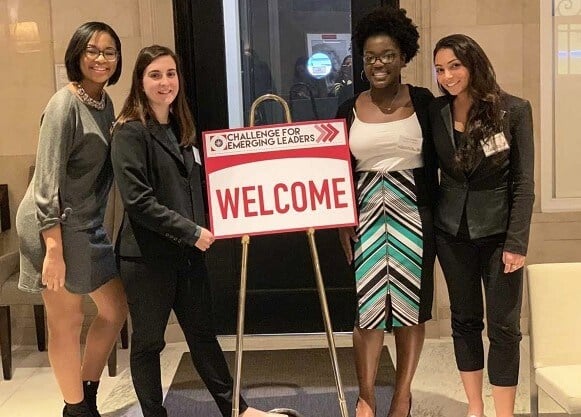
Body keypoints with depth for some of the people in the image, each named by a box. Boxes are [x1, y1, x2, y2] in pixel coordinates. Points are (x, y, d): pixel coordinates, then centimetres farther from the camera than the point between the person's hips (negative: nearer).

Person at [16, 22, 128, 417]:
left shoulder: (104, 102, 9)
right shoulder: (65, 105, -16)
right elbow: (48, 181, -20)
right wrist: (54, 250, -23)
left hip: (88, 224, 9)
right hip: (55, 225, -9)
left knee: (117, 309, 15)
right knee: (67, 322, 2)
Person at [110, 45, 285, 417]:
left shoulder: (182, 128, 11)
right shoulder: (130, 132, -11)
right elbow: (138, 201, -19)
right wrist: (191, 231, -18)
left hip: (188, 252, 7)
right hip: (147, 256, -7)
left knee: (203, 333, 16)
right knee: (148, 342, 7)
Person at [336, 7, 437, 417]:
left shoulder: (422, 101, -1)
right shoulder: (349, 109, 3)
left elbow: (435, 161, 1)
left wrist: (435, 218, -2)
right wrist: (342, 224, 1)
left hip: (413, 214, 0)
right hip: (366, 216, 1)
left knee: (411, 306, 8)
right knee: (367, 307, 1)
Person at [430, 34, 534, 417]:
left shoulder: (513, 110, -9)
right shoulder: (436, 113, -2)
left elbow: (523, 182, -8)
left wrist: (517, 242, -13)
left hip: (498, 231, -3)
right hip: (452, 231, 3)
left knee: (504, 325, 2)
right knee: (465, 320, 12)